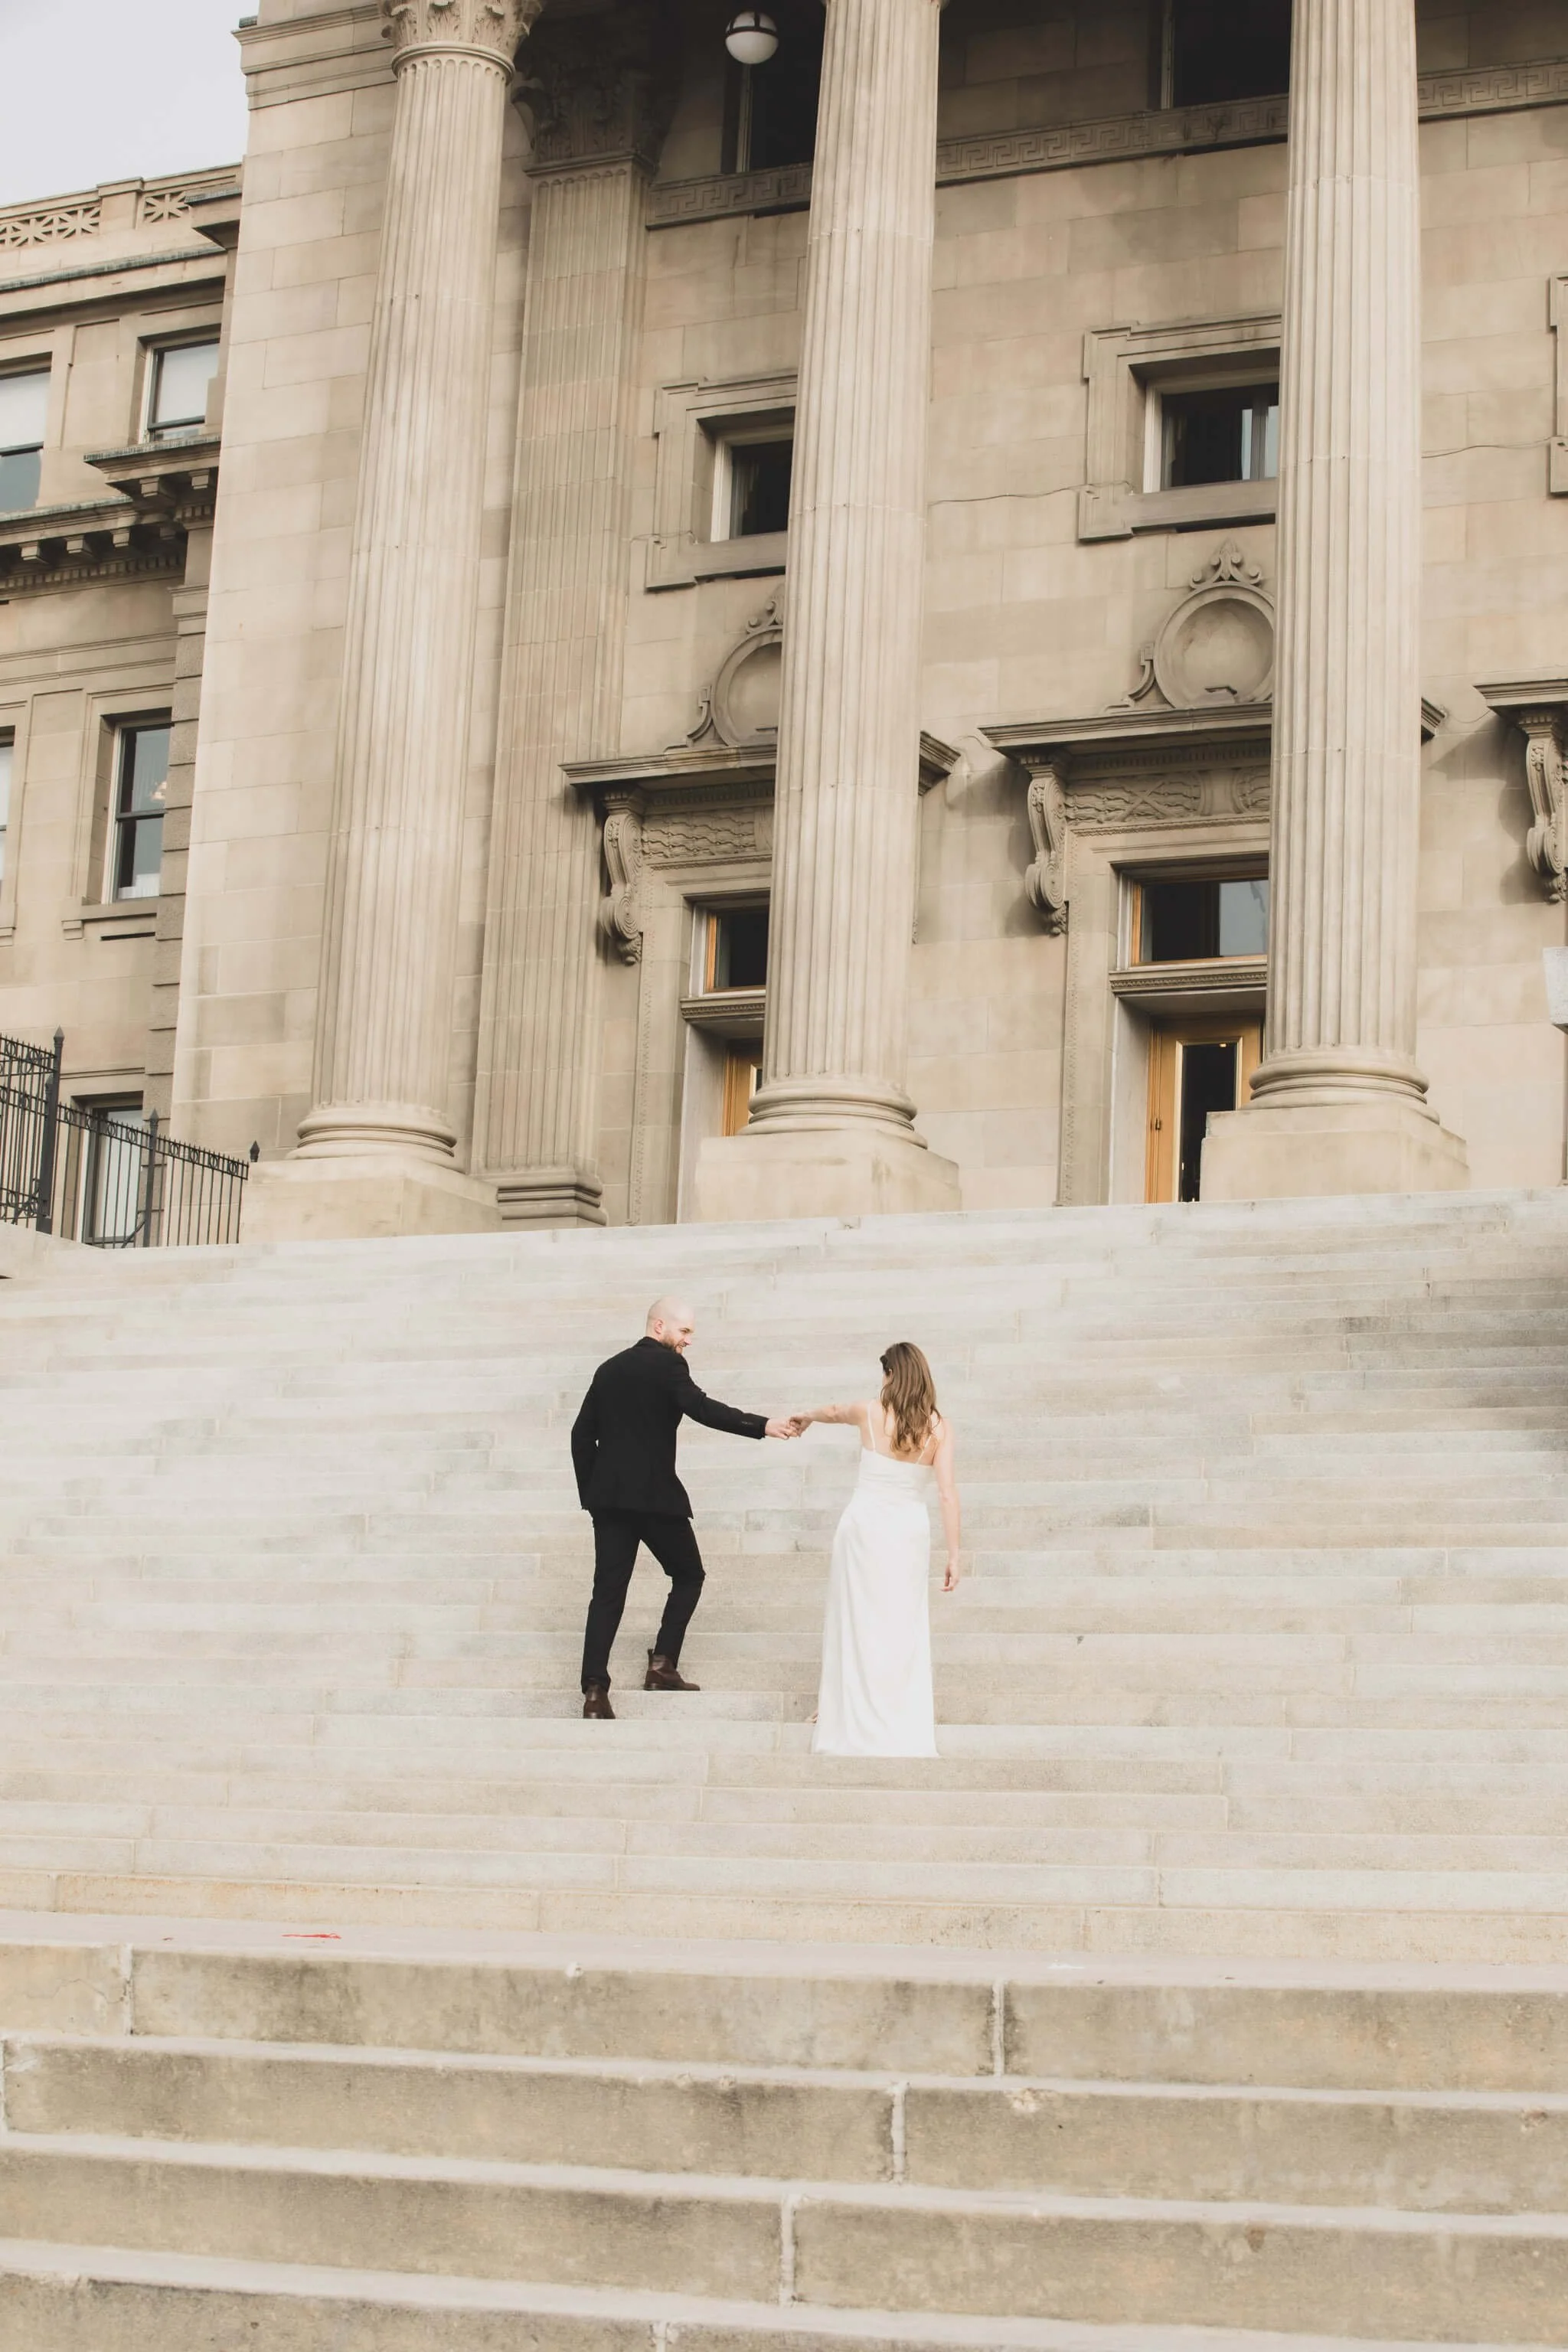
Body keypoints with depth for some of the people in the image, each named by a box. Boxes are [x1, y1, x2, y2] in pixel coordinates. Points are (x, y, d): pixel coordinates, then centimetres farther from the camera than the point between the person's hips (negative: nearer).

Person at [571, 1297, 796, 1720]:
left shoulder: (609, 1369, 16)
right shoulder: (667, 1364, -5)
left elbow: (582, 1435, 14)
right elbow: (700, 1407, -21)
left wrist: (590, 1492, 18)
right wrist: (762, 1426, -25)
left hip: (608, 1495, 6)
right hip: (655, 1494, -6)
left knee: (608, 1590, 2)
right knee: (688, 1575, 14)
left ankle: (595, 1689, -8)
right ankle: (663, 1664, 5)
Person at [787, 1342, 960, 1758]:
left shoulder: (871, 1412, -3)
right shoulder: (939, 1427, -5)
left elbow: (835, 1411, 21)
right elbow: (947, 1494, -11)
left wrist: (807, 1417, 43)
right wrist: (954, 1554, -8)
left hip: (865, 1523, -1)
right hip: (909, 1529, 1)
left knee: (858, 1619, 10)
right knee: (903, 1621, 13)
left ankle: (855, 1716, 18)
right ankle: (911, 1712, 18)